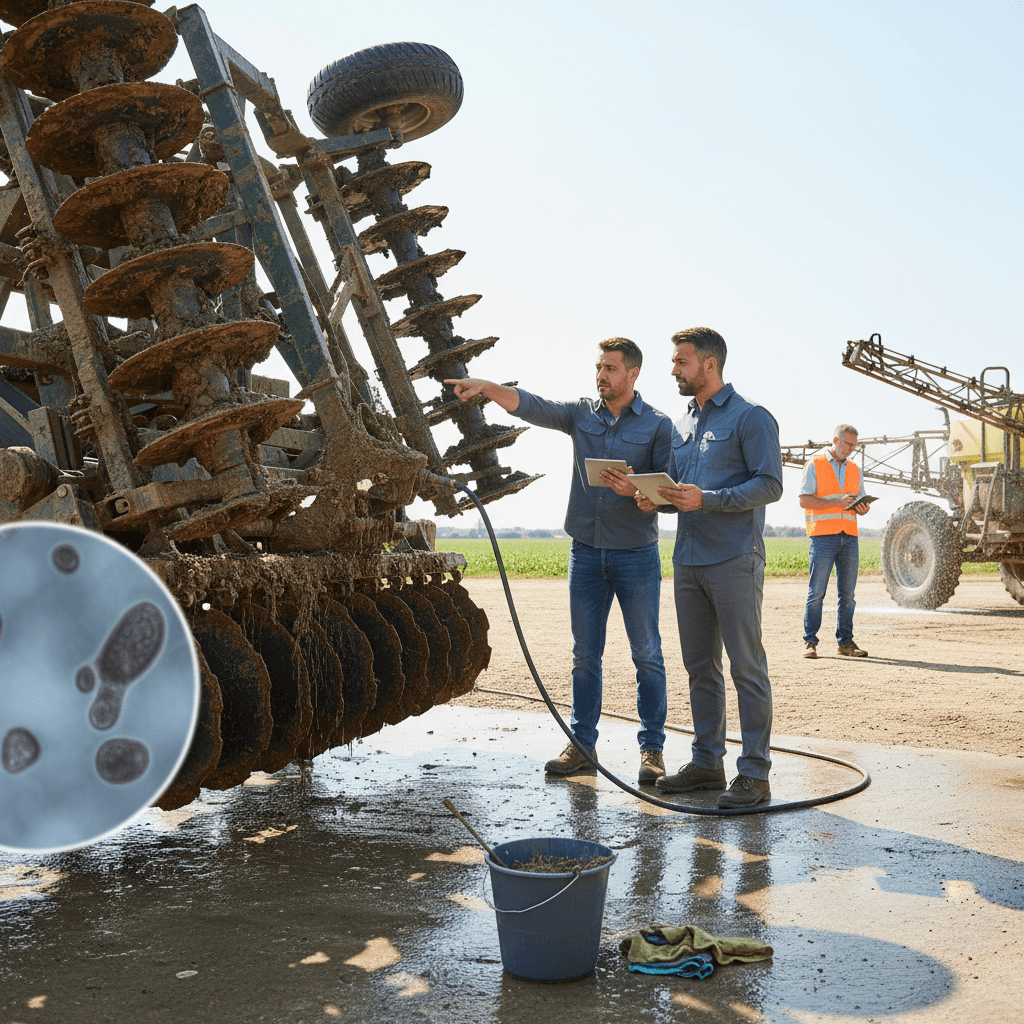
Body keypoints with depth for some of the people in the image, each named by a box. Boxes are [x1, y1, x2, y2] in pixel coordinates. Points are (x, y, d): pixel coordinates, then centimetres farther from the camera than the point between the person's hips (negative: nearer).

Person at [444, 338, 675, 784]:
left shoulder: (658, 425, -1)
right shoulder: (582, 413, 8)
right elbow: (531, 406, -6)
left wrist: (636, 490, -23)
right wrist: (486, 388, -21)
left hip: (636, 553, -3)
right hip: (586, 550, 3)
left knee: (646, 654, 2)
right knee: (585, 655, 8)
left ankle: (651, 748, 10)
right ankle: (581, 745, 15)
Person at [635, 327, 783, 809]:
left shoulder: (749, 417, -5)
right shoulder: (682, 426, 18)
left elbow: (770, 484, -12)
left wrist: (707, 499, -20)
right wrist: (655, 498, 1)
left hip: (734, 561, -7)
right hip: (688, 561, 8)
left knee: (747, 668, -4)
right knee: (700, 666, 12)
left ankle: (754, 773, 1)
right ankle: (706, 761, 21)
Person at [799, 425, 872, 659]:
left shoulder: (854, 470, 18)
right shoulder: (815, 465, 3)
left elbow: (860, 502, 22)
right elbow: (804, 500, -6)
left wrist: (861, 508, -2)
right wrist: (836, 502, -16)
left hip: (849, 537, 5)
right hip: (823, 535, -5)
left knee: (847, 593, 4)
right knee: (816, 591, -5)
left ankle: (846, 642, 9)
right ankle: (810, 642, -1)